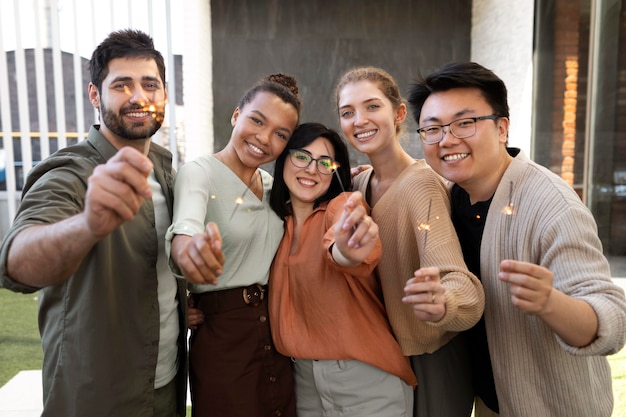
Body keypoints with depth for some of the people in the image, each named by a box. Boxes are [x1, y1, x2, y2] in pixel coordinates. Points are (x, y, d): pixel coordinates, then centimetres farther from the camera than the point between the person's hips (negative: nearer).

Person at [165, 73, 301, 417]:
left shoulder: (272, 184, 7)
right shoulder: (198, 173, -13)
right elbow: (185, 226, -34)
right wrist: (188, 245, -57)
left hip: (275, 333, 6)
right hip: (222, 337, -6)